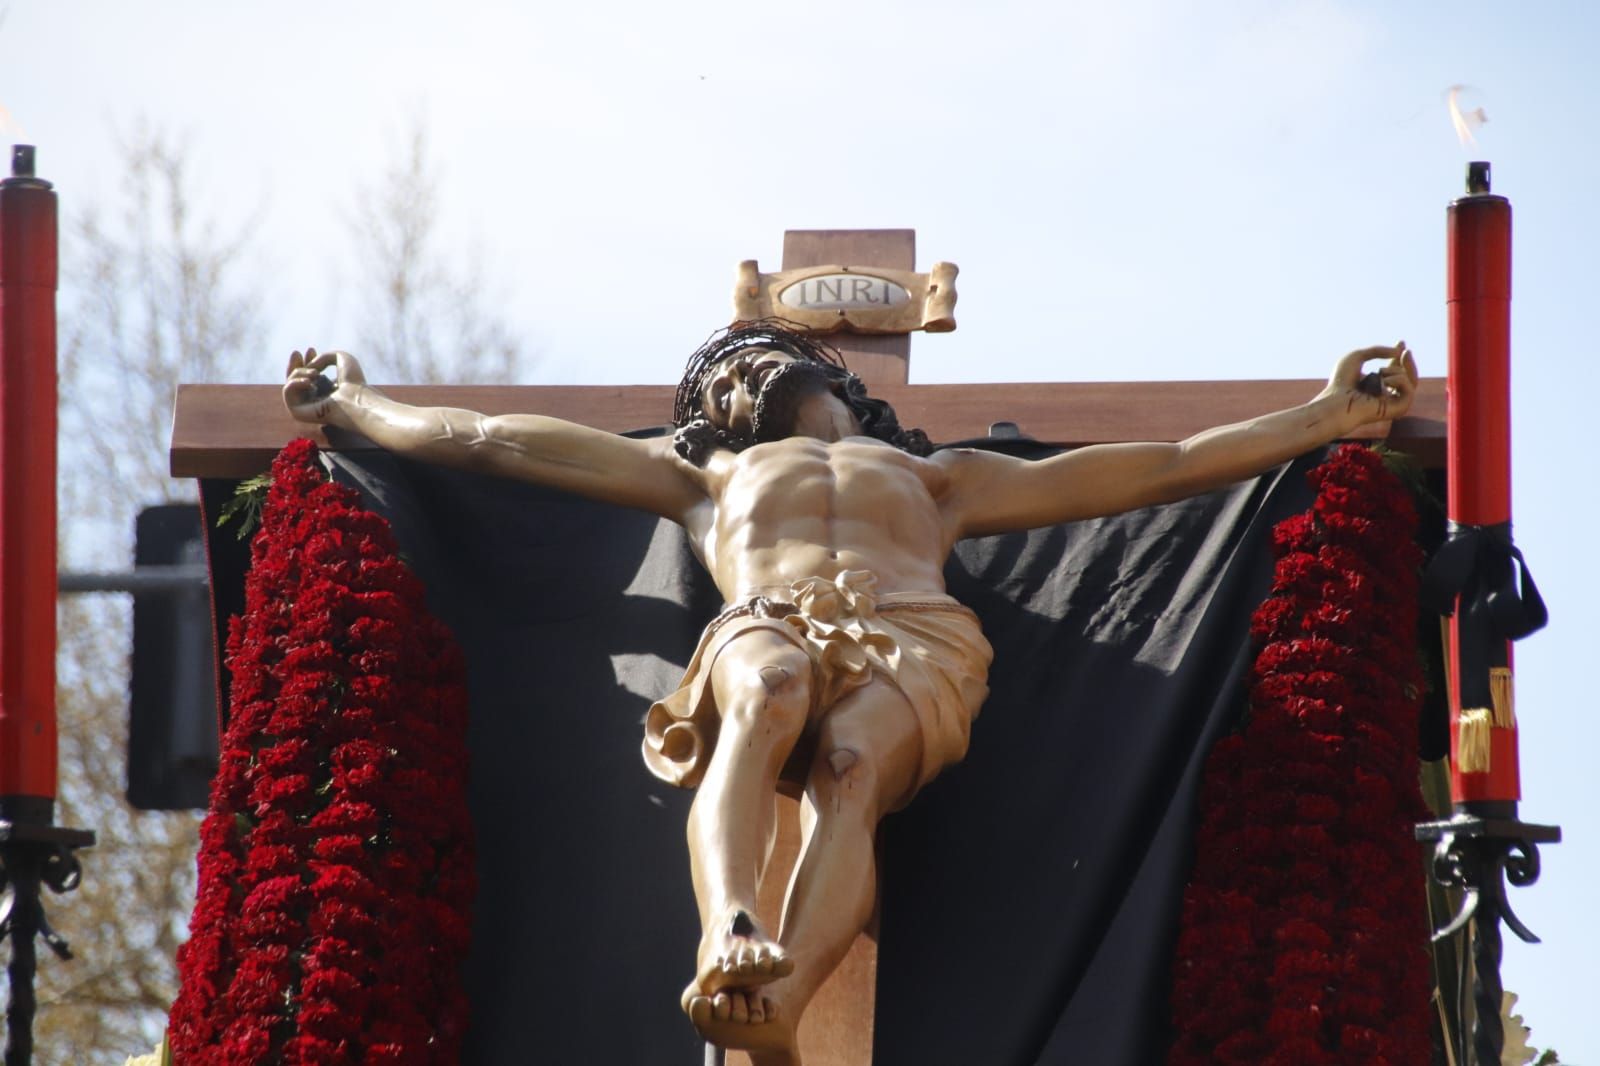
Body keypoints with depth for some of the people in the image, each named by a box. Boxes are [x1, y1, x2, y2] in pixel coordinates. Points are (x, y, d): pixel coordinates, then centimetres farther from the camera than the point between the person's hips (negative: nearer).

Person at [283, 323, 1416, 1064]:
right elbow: (491, 440, 44)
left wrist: (1325, 417, 33)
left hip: (915, 643, 0)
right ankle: (728, 941, -68)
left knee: (851, 764, -37)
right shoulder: (710, 477, 44)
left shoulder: (935, 475, 43)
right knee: (767, 695, -40)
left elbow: (1164, 468, 38)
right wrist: (356, 404, 42)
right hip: (768, 626, 0)